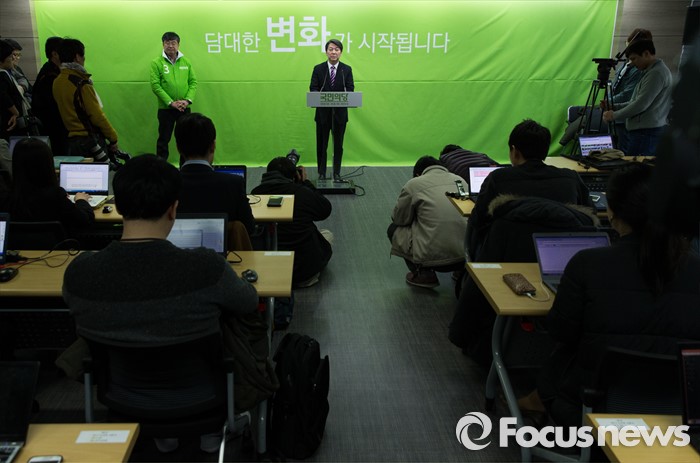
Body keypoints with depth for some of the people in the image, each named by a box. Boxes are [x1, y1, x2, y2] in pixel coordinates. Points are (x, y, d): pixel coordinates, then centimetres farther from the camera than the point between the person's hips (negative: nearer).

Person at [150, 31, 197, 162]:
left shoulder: (186, 62, 6)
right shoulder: (157, 63, -3)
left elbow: (193, 82, 5)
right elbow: (155, 85, -9)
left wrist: (187, 100, -10)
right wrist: (171, 102, -16)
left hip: (184, 108, 3)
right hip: (165, 108, -3)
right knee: (164, 139, 5)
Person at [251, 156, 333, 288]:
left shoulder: (256, 193, -3)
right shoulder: (302, 192, -11)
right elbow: (326, 209, 7)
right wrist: (306, 183, 17)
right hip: (305, 267, -4)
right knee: (327, 234, 26)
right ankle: (305, 279, 14)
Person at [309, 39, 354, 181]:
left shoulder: (347, 70, 5)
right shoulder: (318, 69, 3)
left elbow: (350, 88, -1)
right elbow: (313, 88, 0)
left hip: (340, 112, 0)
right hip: (323, 112, 0)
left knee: (338, 144, 6)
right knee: (321, 144, 6)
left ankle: (337, 173, 16)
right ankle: (321, 173, 16)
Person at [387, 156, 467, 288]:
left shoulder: (413, 184, 2)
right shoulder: (460, 180, 15)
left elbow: (398, 219, 12)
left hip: (432, 256, -5)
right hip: (468, 256, 5)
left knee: (394, 229, 19)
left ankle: (424, 274, 8)